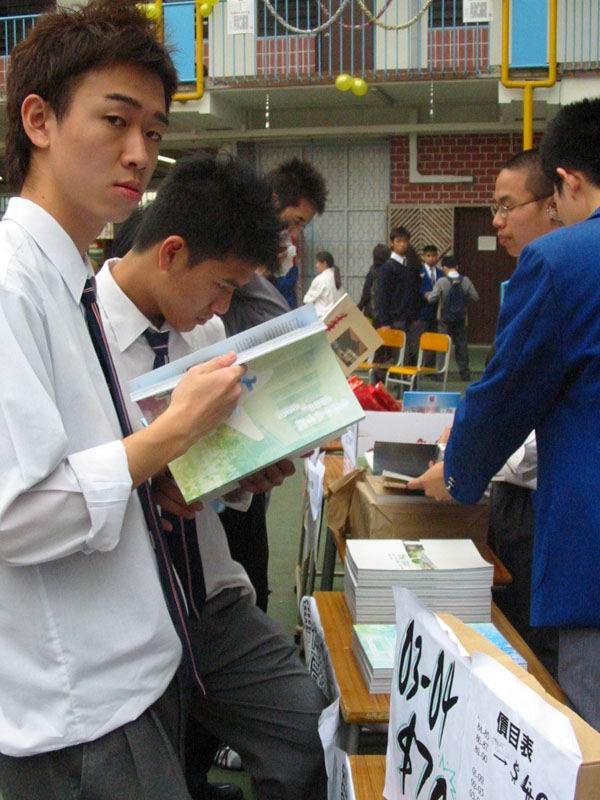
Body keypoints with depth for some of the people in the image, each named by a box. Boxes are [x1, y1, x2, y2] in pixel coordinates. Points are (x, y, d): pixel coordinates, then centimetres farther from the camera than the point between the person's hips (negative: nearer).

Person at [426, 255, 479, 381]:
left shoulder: (441, 281, -13)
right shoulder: (466, 281, -4)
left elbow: (432, 299, -13)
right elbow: (475, 297, -2)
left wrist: (427, 295, 9)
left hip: (446, 319, -3)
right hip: (461, 318, 3)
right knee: (461, 344, 10)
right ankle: (465, 373, 12)